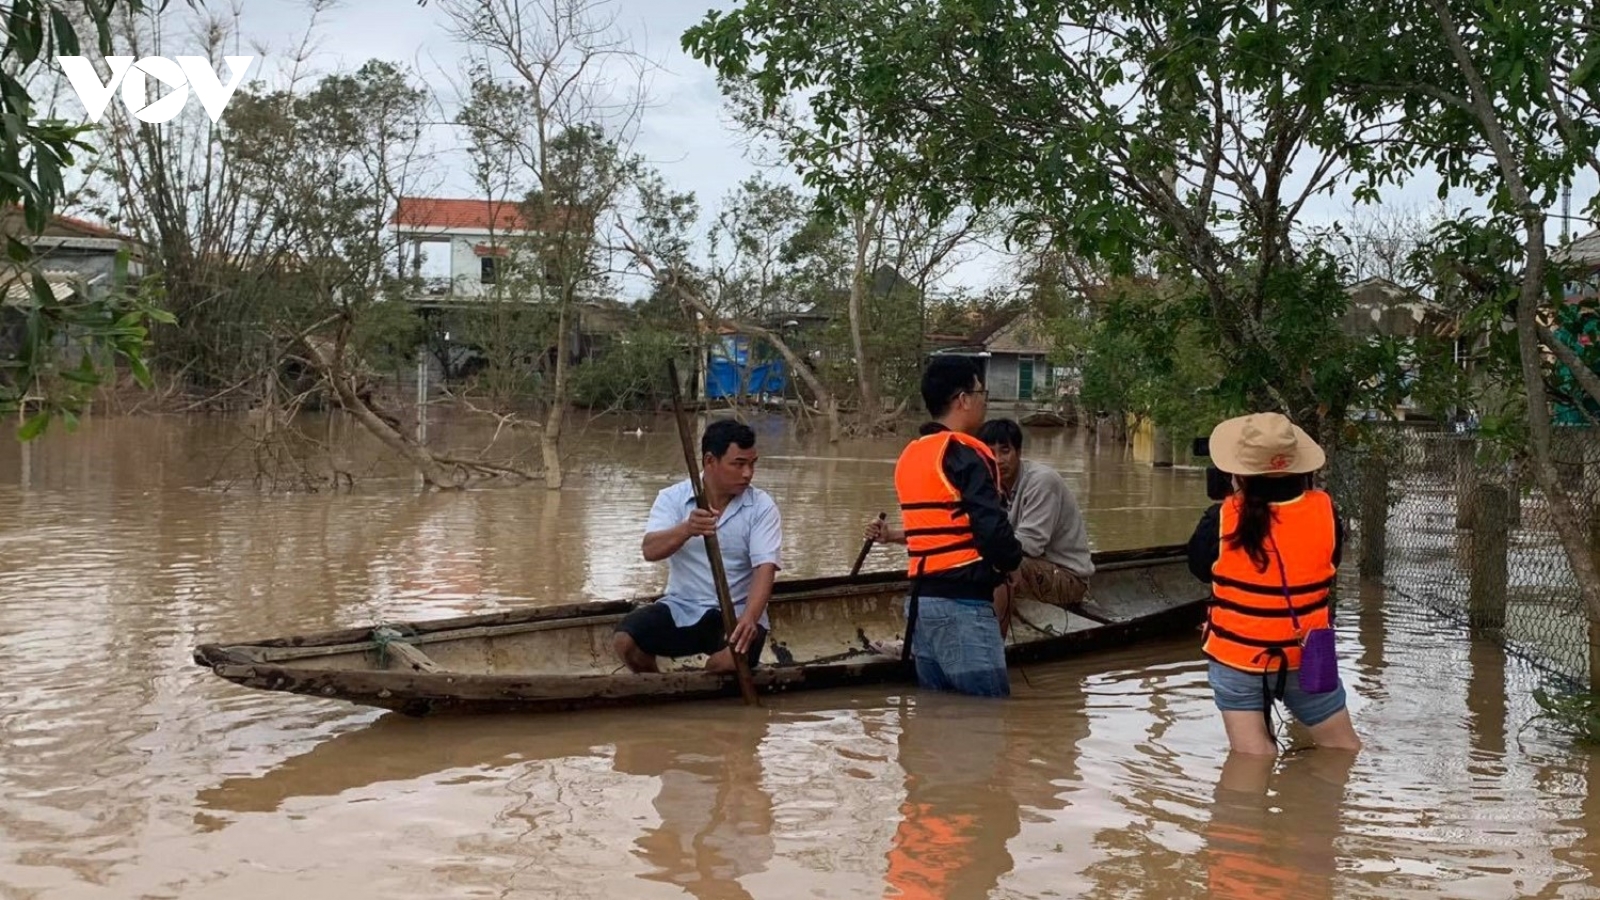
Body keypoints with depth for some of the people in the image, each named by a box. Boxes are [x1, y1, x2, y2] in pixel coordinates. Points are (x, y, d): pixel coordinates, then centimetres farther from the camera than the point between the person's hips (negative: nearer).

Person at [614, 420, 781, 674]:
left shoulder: (762, 507, -6)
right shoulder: (673, 497, -3)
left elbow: (765, 567, -17)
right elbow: (650, 550, -18)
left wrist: (750, 618, -37)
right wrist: (686, 529, -40)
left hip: (736, 612, -2)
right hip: (681, 608, 2)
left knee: (730, 660, -33)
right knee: (624, 640, -23)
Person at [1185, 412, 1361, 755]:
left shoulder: (1222, 520, -19)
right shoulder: (1324, 512, -12)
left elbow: (1199, 567, 1)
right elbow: (1330, 568, 5)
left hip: (1236, 658, -2)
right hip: (1307, 657, 2)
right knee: (1344, 749, 20)